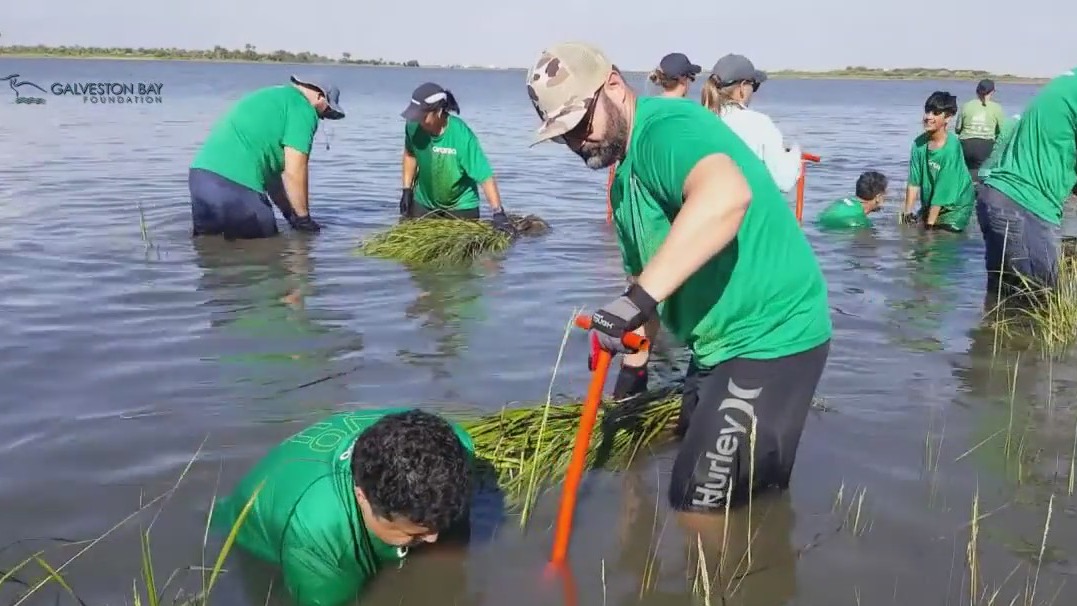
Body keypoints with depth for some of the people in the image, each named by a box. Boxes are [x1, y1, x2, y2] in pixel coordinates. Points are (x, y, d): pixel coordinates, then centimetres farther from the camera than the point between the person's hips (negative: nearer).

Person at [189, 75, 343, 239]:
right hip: (235, 183, -9)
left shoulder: (269, 96, 28)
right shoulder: (304, 110, 0)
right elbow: (294, 172, -6)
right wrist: (303, 218, 6)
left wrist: (290, 214, 27)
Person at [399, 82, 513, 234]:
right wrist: (407, 189, 2)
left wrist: (498, 213, -39)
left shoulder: (462, 135, -30)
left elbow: (485, 176, -32)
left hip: (460, 206, -3)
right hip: (424, 202, 4)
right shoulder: (413, 126, -18)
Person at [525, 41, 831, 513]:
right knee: (749, 499, 23)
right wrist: (633, 364, 19)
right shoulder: (625, 182, 12)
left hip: (771, 339, -10)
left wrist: (638, 298, -47)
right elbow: (644, 272, 22)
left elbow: (727, 195, -44)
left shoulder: (667, 127, -21)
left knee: (700, 508, -2)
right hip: (720, 346, 10)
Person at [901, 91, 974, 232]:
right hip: (929, 206, 6)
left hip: (954, 207, -6)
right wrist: (907, 213, -8)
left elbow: (942, 190, -25)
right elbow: (914, 182, -6)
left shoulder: (951, 147, -26)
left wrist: (929, 225, -23)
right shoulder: (919, 143, -9)